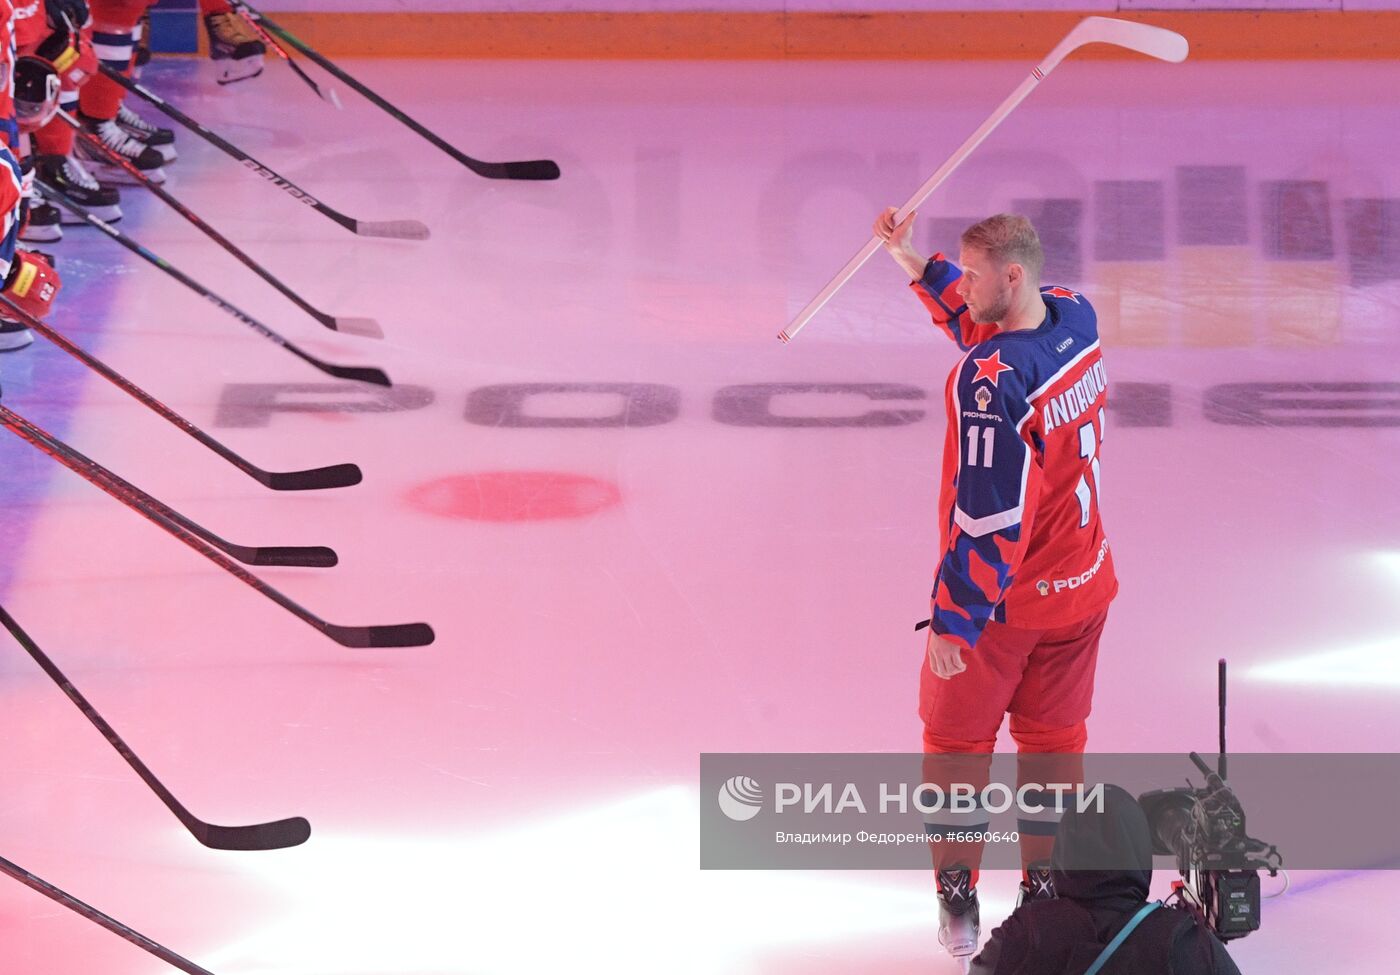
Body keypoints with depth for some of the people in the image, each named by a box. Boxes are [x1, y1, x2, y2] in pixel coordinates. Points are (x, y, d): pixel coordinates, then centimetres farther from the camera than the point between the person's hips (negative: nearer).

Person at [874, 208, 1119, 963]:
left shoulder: (989, 382, -30)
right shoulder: (1076, 317, -7)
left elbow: (987, 519, -28)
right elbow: (980, 319, 14)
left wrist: (952, 619, -21)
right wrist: (909, 259, 9)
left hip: (1002, 598, -7)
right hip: (1083, 585, 7)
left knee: (957, 742, 13)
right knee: (1054, 738, 19)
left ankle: (958, 908, 23)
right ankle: (1045, 894, 29)